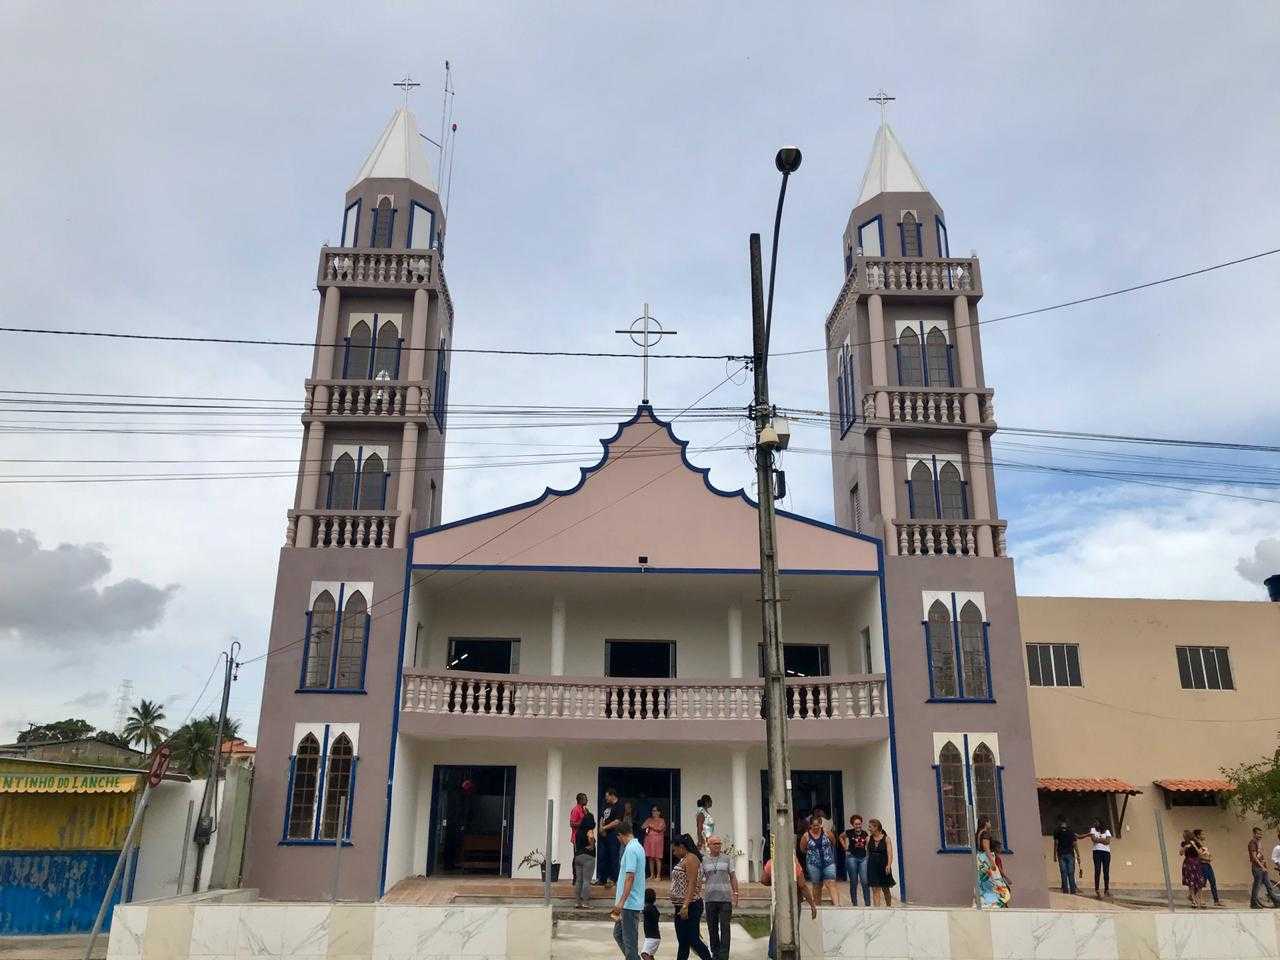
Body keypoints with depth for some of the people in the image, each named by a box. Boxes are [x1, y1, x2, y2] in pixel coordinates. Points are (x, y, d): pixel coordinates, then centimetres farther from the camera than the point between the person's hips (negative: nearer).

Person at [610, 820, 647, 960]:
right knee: (618, 934, 17)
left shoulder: (631, 849, -18)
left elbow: (630, 877, -24)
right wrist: (618, 886, 33)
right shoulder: (639, 847, 12)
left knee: (629, 940, -3)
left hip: (630, 903, -10)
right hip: (632, 903, 10)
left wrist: (621, 902, -26)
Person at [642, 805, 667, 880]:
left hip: (657, 841, -4)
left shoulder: (661, 820, 4)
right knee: (650, 858, 3)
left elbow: (659, 829, -10)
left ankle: (658, 875, -5)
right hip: (648, 840, 4)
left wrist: (651, 826, -8)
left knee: (657, 858, -7)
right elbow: (642, 827, 12)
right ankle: (652, 875, 10)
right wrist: (645, 827, -9)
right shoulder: (649, 820, 17)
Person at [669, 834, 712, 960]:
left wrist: (685, 906, -27)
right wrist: (676, 909, 20)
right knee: (682, 942, 9)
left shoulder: (691, 859, -11)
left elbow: (692, 884, -21)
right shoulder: (683, 860, 18)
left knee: (693, 940, -8)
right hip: (681, 908, 10)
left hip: (690, 907, -10)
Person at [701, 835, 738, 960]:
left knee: (725, 928, -5)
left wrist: (735, 893, 0)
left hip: (725, 898, -1)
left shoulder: (727, 859, 6)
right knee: (712, 928, 8)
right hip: (710, 898, 1)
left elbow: (733, 877, 8)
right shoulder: (703, 860, 6)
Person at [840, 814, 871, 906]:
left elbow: (868, 845, 11)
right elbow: (841, 837, 16)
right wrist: (845, 847, 8)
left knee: (865, 882, -5)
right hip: (852, 857, -2)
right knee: (853, 883, 6)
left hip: (863, 858, 2)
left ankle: (868, 904, 2)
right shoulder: (849, 832, -1)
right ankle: (854, 904, 15)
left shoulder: (865, 833, 5)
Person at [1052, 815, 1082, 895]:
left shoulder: (1057, 832, 1)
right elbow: (1074, 844, 5)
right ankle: (1073, 890, 0)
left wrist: (1055, 855, -1)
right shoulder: (1071, 831, 7)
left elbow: (1056, 843, -4)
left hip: (1061, 855, -2)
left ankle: (1066, 891, -5)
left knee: (1063, 874, -1)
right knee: (1071, 874, 4)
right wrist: (1078, 856, 9)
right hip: (1070, 854, 2)